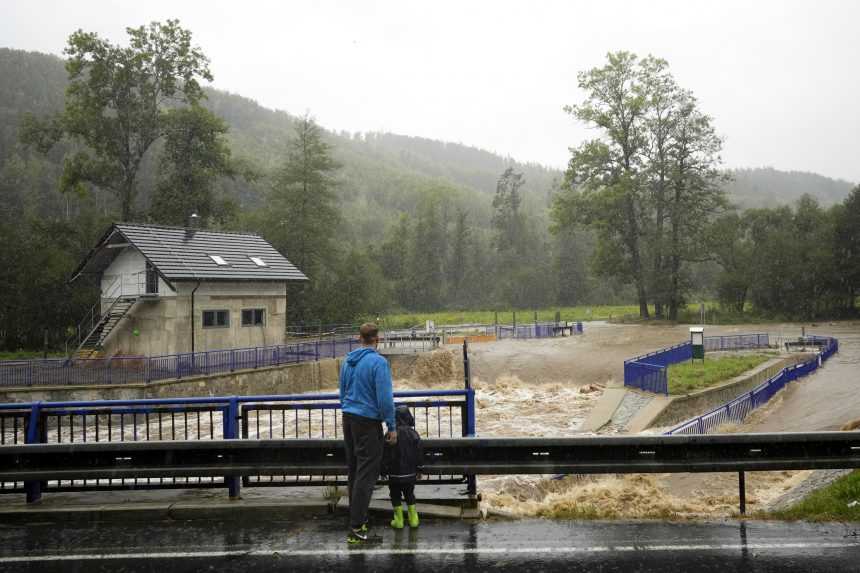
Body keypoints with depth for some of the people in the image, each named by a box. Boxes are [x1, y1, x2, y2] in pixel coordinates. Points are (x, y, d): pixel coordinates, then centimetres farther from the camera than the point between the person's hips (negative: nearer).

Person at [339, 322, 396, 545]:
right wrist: (391, 427, -8)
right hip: (368, 422, -8)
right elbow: (385, 398, -16)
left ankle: (357, 518, 23)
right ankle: (356, 529, -7)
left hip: (348, 418, 8)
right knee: (366, 474, -5)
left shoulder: (348, 361, 9)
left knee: (354, 471, 15)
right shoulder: (378, 362, -14)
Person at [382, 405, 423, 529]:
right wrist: (418, 469, 13)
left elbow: (386, 455, -10)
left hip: (395, 473, -3)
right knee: (409, 494, 19)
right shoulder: (414, 434, -4)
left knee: (395, 495, 11)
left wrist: (384, 470, 1)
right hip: (411, 473, 3)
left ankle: (399, 520, 11)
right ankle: (413, 518, 18)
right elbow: (419, 453, 2)